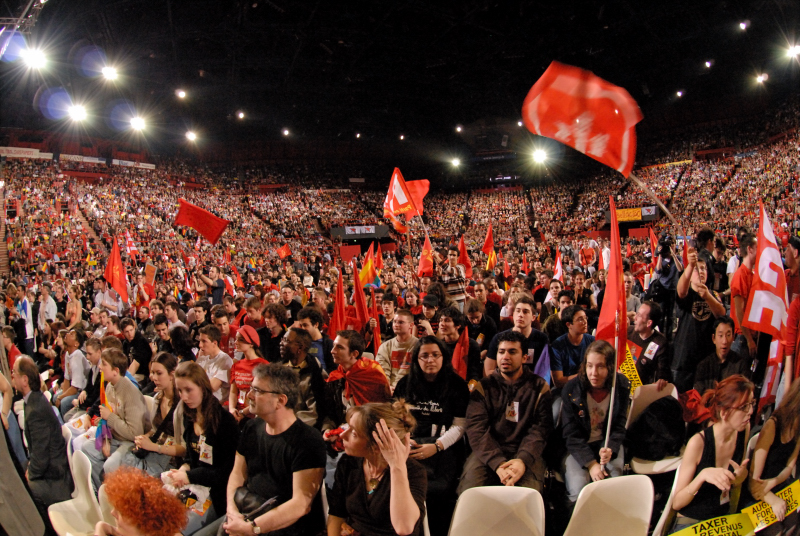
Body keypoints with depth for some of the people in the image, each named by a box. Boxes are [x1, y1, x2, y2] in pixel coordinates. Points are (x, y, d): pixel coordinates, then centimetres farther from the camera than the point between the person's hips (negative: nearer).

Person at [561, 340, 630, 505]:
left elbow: (619, 428, -2)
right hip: (577, 447, -2)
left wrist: (610, 450, -23)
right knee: (578, 492, -24)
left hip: (607, 443, 2)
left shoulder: (622, 386, -9)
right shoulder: (571, 389, -18)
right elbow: (572, 434, -13)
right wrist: (590, 463, -25)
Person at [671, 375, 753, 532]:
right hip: (690, 523, -5)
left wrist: (742, 475, -9)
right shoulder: (698, 443, -20)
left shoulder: (743, 431, -3)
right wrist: (702, 475, -31)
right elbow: (676, 503, -16)